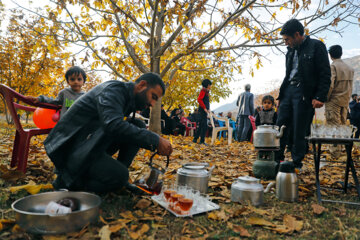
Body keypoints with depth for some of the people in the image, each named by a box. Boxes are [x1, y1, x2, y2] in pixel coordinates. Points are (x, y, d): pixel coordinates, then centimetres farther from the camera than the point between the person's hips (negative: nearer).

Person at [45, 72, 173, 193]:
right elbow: (113, 125, -35)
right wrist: (155, 140, -34)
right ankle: (66, 180, -4)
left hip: (91, 144, 9)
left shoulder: (129, 100, 10)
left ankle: (120, 178, 2)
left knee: (139, 126, -2)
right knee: (120, 176, -24)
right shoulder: (113, 89, -19)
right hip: (72, 148, -9)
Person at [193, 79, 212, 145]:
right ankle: (202, 140, -10)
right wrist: (204, 108, -21)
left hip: (205, 111, 10)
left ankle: (195, 139, 16)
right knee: (204, 126, -11)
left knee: (201, 126, 11)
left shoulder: (206, 91, 22)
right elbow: (199, 99, -20)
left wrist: (208, 109, 15)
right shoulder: (203, 90, -7)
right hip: (202, 111, -10)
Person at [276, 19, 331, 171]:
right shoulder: (290, 51, 17)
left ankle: (297, 164, 11)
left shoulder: (316, 46, -2)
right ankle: (277, 159, 14)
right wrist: (281, 95, 15)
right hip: (288, 91, 6)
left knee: (299, 131, -2)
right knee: (280, 127, 3)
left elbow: (325, 74, -7)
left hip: (304, 94, -6)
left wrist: (320, 97, -15)